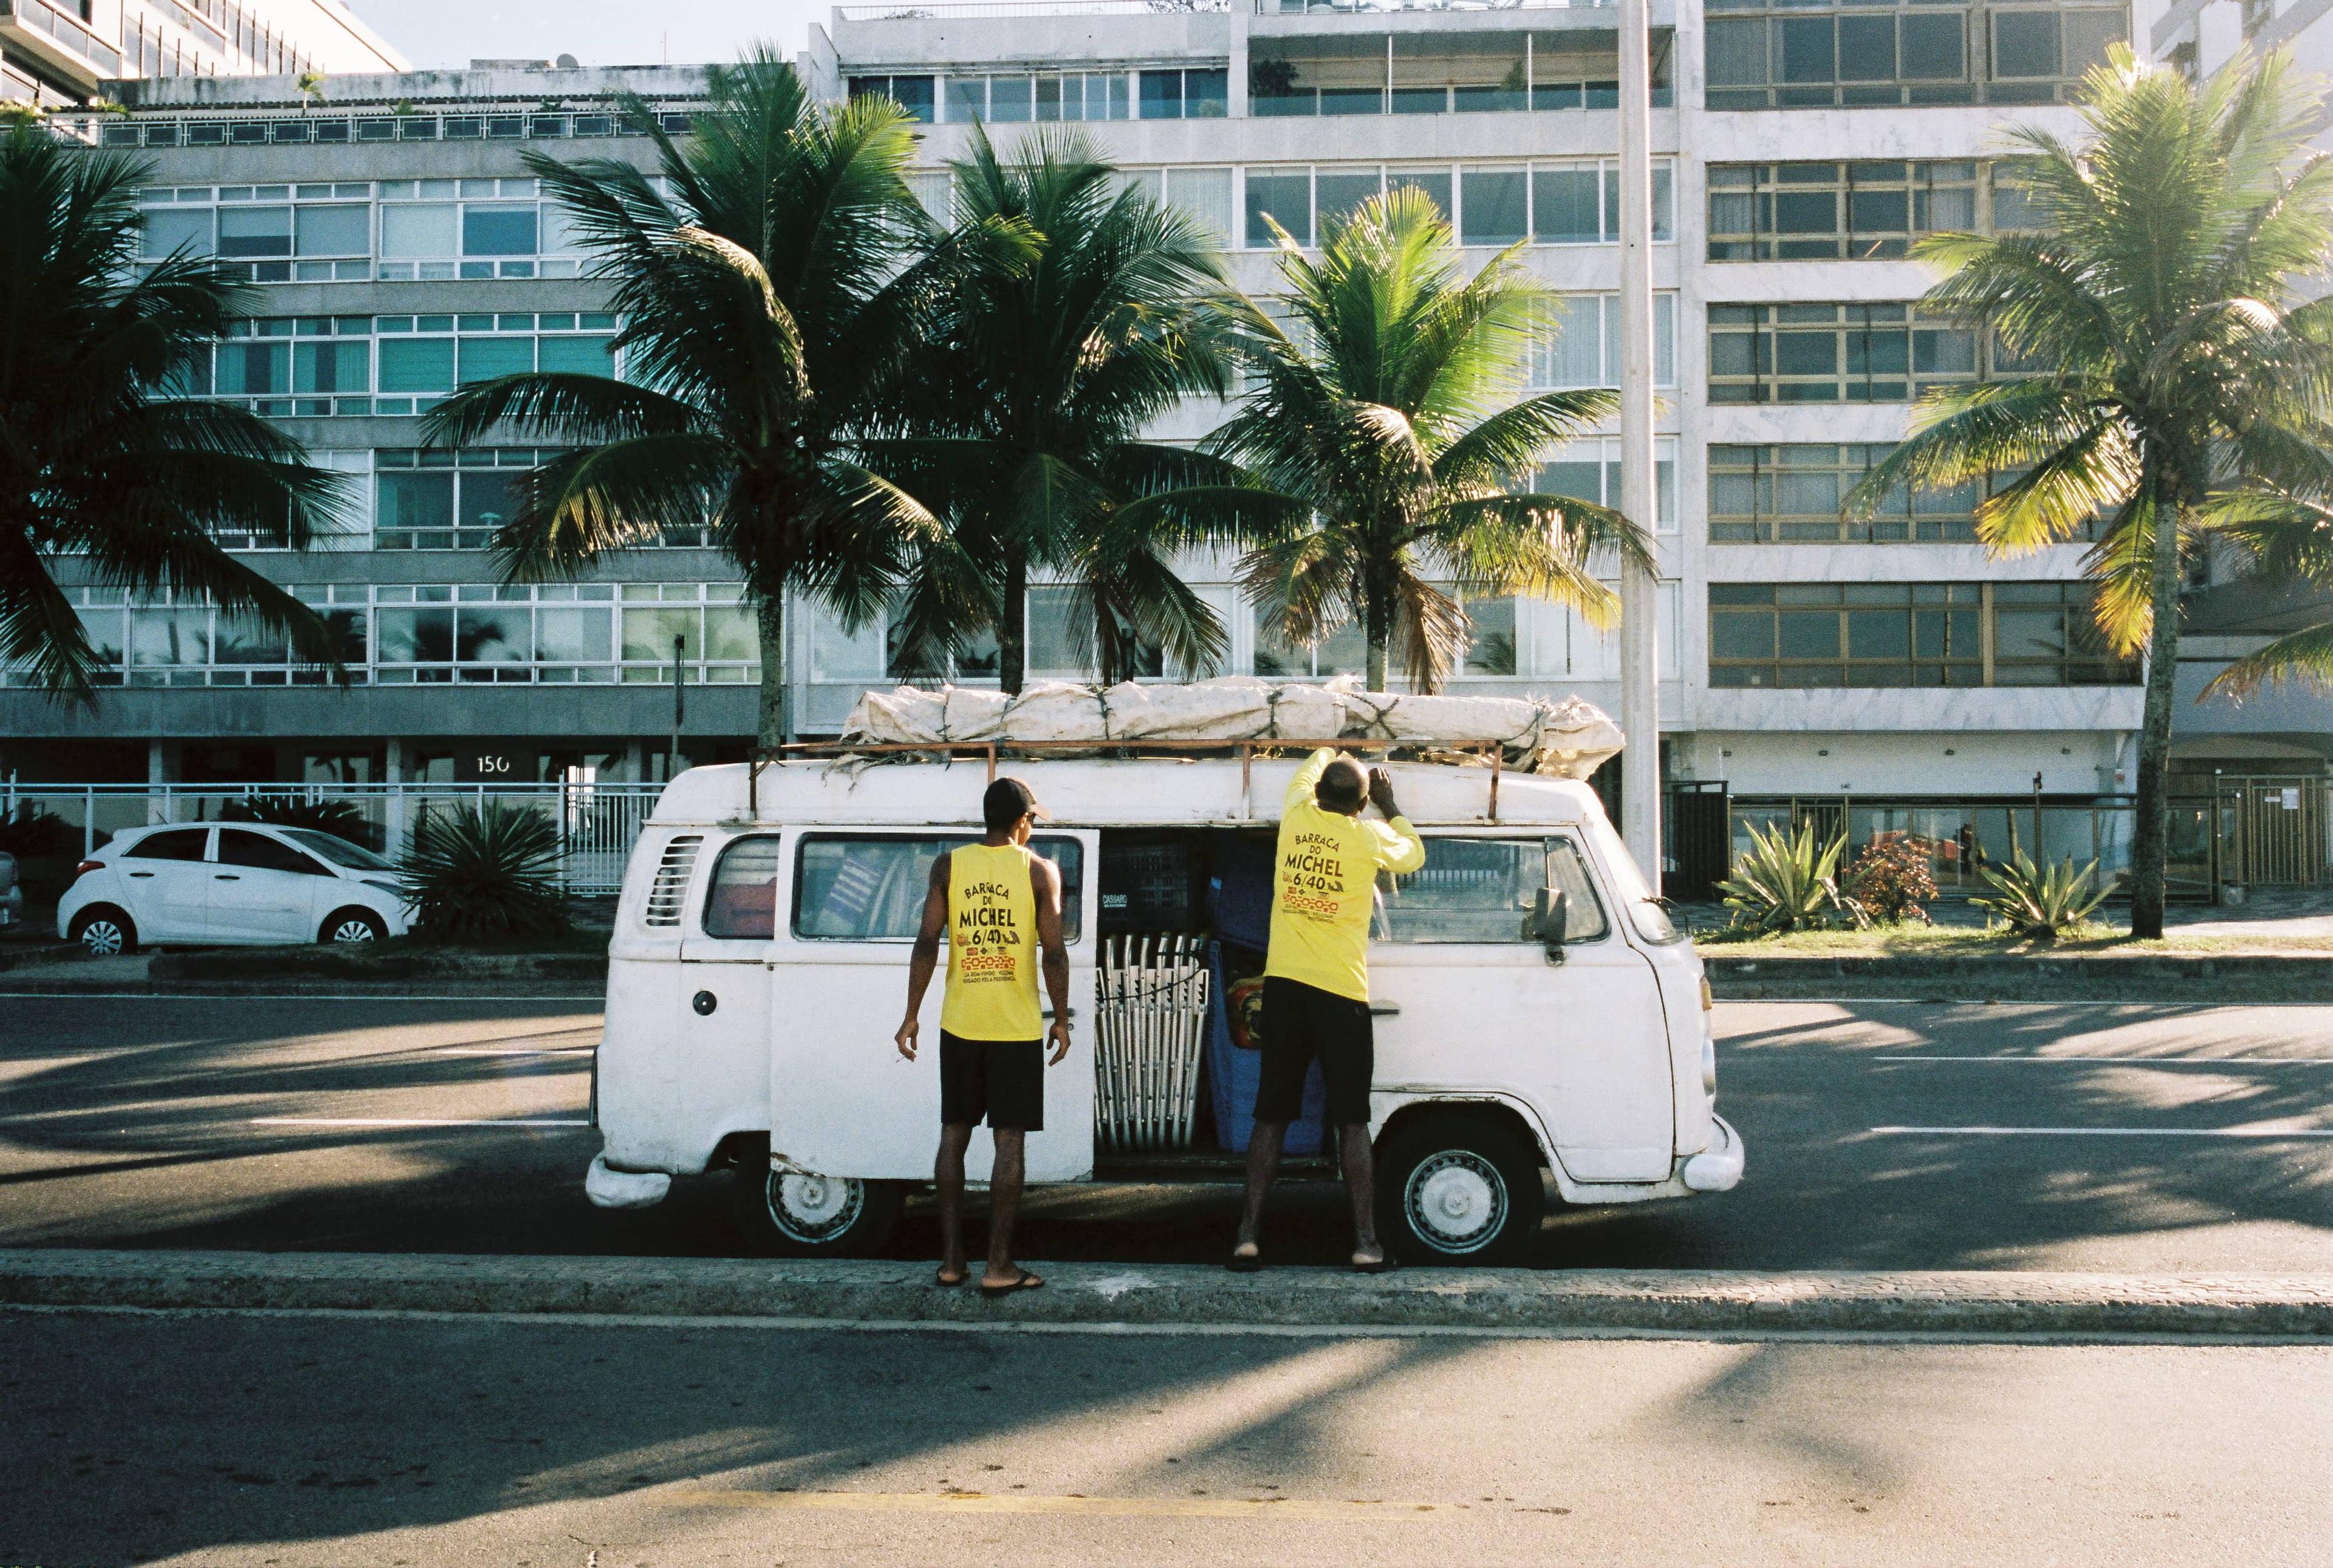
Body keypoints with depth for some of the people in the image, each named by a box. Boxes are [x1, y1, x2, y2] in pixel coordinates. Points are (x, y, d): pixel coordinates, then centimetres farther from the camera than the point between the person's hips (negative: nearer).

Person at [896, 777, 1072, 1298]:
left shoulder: (949, 865, 2)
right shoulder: (1040, 871, -3)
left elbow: (927, 944, -2)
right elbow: (1054, 952, -6)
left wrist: (911, 1017, 3)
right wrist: (1061, 1020, 4)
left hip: (960, 1022, 2)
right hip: (1017, 1026, -2)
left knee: (954, 1134, 11)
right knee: (1010, 1141, 1)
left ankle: (951, 1259, 14)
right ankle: (998, 1265, 1)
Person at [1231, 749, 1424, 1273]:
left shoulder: (1295, 817, 3)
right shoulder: (1369, 836, -5)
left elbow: (1306, 771, 27)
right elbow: (1414, 855, 17)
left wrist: (1328, 755, 45)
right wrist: (1389, 805, 28)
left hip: (1283, 985, 3)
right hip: (1340, 992, -3)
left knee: (1271, 1116, 8)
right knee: (1352, 1122, 3)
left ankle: (1248, 1235, 5)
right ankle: (1366, 1243, 3)